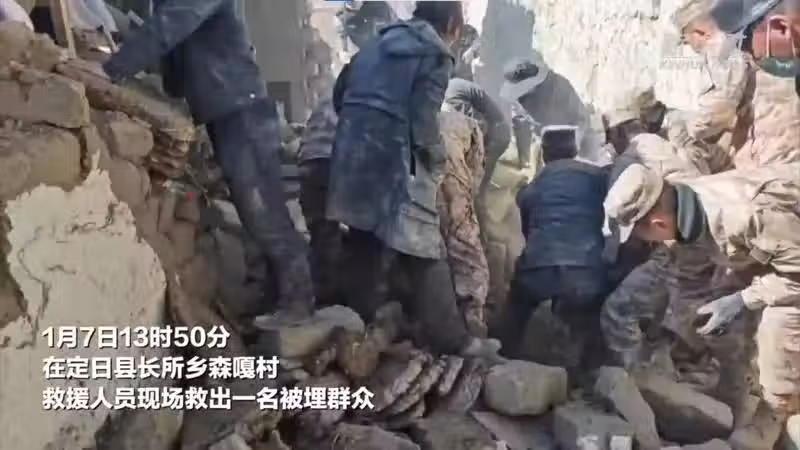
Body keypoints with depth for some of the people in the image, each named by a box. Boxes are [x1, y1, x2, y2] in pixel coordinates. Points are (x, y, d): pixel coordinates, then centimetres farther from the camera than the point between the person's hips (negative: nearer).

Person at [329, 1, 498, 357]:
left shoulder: (376, 46, 18)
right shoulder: (436, 56, -4)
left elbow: (340, 96, 21)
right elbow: (422, 123, -14)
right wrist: (439, 159, 3)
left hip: (354, 162, 7)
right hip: (396, 167, -7)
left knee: (365, 253, 15)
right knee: (425, 256, 2)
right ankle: (452, 340, 10)